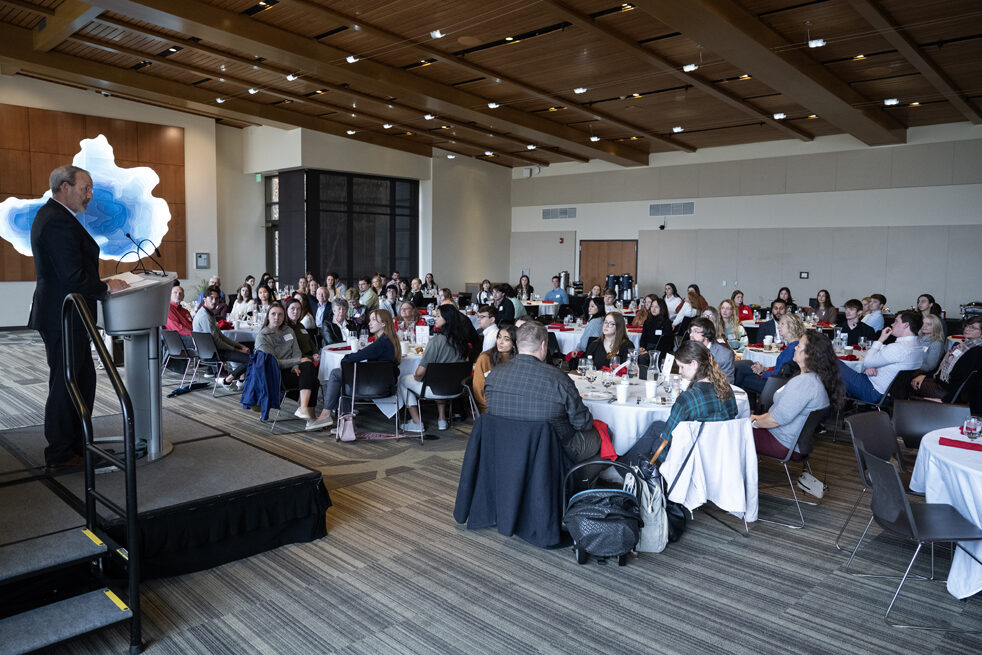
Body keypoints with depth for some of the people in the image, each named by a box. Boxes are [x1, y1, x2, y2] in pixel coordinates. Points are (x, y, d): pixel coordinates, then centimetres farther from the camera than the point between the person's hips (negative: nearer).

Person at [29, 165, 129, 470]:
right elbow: (74, 278, -24)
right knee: (64, 385, 0)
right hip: (63, 319, -11)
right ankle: (60, 456, 12)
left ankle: (77, 444, 27)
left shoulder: (51, 215, 15)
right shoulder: (59, 222, -20)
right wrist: (106, 287, -10)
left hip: (64, 316, 11)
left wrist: (99, 284, 10)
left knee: (83, 380, 17)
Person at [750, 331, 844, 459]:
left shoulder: (803, 382, -29)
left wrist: (755, 422, -9)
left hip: (785, 444, -10)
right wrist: (761, 417, 11)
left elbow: (777, 419, -27)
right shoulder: (818, 378, 5)